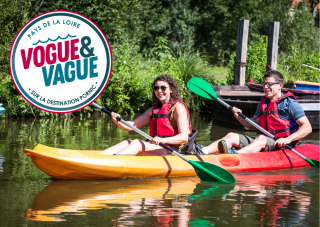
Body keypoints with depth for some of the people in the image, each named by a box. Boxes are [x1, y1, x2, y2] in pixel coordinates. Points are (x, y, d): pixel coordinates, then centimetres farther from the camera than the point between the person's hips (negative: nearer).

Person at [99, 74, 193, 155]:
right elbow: (132, 125, 14)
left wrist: (162, 140, -33)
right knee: (128, 142, -11)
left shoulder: (178, 107, -4)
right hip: (157, 149, 7)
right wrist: (118, 122, -8)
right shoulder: (154, 110, 19)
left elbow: (184, 137, -16)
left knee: (137, 143, -26)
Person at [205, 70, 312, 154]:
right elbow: (253, 125, 25)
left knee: (261, 139, -37)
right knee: (231, 136, -8)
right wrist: (239, 118, 5)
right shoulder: (263, 103, 17)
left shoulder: (290, 103, -5)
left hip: (282, 145, -7)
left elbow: (307, 127, -12)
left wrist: (288, 139, -26)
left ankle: (234, 155, -64)